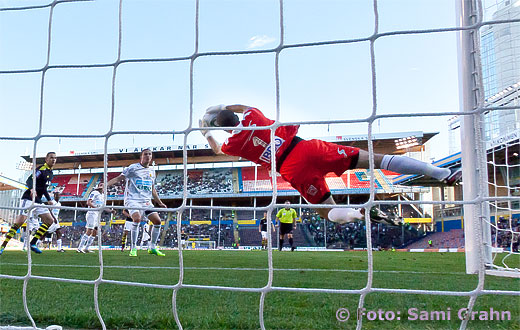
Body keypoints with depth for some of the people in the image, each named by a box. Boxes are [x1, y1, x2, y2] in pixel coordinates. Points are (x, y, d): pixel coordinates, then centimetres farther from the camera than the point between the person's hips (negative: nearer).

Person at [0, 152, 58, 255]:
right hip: (29, 198, -9)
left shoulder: (51, 173, 16)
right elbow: (29, 180, -23)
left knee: (50, 220, 2)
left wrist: (49, 200, 21)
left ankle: (33, 243, 4)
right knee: (20, 220, -18)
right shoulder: (41, 169, -9)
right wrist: (32, 189, -42)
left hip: (38, 201, 9)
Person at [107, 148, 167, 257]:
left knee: (157, 221, -5)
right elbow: (119, 178, -1)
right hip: (133, 199, -6)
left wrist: (160, 203, 25)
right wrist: (105, 185, -14)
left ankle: (153, 248, 10)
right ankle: (133, 248, -16)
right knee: (137, 218, -29)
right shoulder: (133, 168, 0)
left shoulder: (152, 171, 17)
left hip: (146, 201, 6)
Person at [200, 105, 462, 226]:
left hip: (295, 171, -3)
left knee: (330, 213, 14)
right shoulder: (252, 116, 14)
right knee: (373, 159, 2)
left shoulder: (234, 142, 7)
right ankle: (442, 172, -3)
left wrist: (206, 134, 50)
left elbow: (218, 149, 33)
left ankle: (360, 213, -20)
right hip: (307, 147, 3)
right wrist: (223, 106, 52)